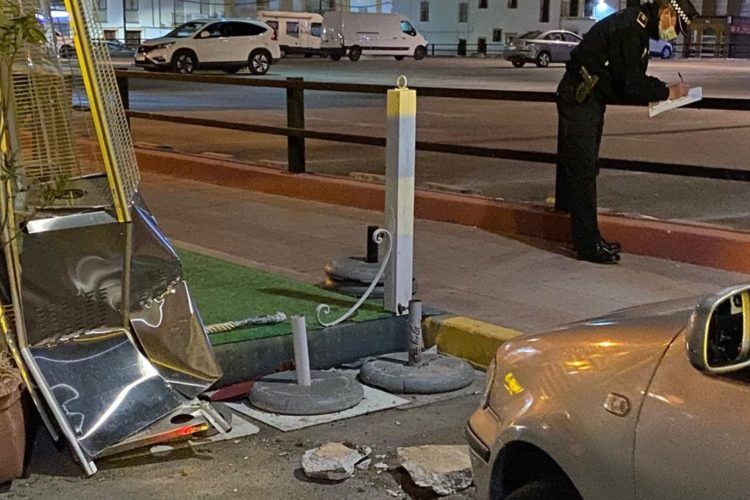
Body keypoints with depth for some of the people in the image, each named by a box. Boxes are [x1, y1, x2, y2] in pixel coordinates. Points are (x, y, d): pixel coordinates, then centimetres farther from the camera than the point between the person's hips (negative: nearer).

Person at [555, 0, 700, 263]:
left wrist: (663, 88, 1)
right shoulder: (629, 29, -22)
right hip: (579, 99, -11)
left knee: (583, 169, 14)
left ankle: (588, 239, 22)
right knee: (583, 171, -8)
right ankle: (588, 245, -4)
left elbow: (633, 77, 15)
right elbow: (631, 85, -22)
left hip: (589, 99, 11)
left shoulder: (638, 25, 11)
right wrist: (667, 92, -10)